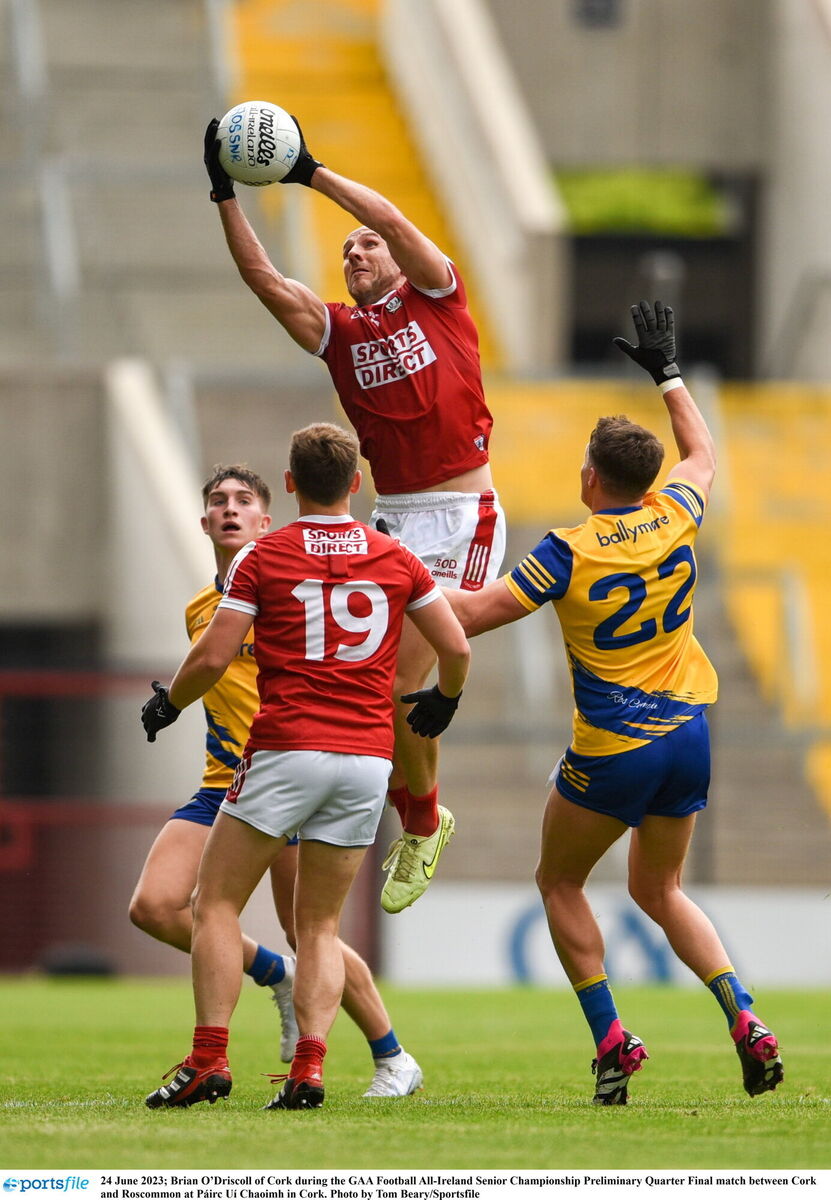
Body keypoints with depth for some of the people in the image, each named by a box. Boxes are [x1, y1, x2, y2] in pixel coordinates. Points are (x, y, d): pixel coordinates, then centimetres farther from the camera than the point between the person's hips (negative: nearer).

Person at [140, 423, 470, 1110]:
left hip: (286, 749, -4)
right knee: (320, 926, 12)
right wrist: (444, 701, 29)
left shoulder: (262, 557, -1)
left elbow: (213, 657, -4)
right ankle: (309, 1068, -5)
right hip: (369, 756, 4)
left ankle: (210, 1060, -6)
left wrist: (167, 704, 14)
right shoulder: (395, 558, 8)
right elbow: (457, 648, 8)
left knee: (217, 904, 6)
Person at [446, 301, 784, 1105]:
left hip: (612, 752, -6)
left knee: (559, 883, 15)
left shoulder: (571, 552, -16)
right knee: (659, 891, 20)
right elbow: (702, 455, 22)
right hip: (686, 736, 6)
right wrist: (668, 373, 30)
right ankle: (745, 1023, 2)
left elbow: (476, 614, -14)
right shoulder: (675, 519, -1)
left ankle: (610, 1040, 6)